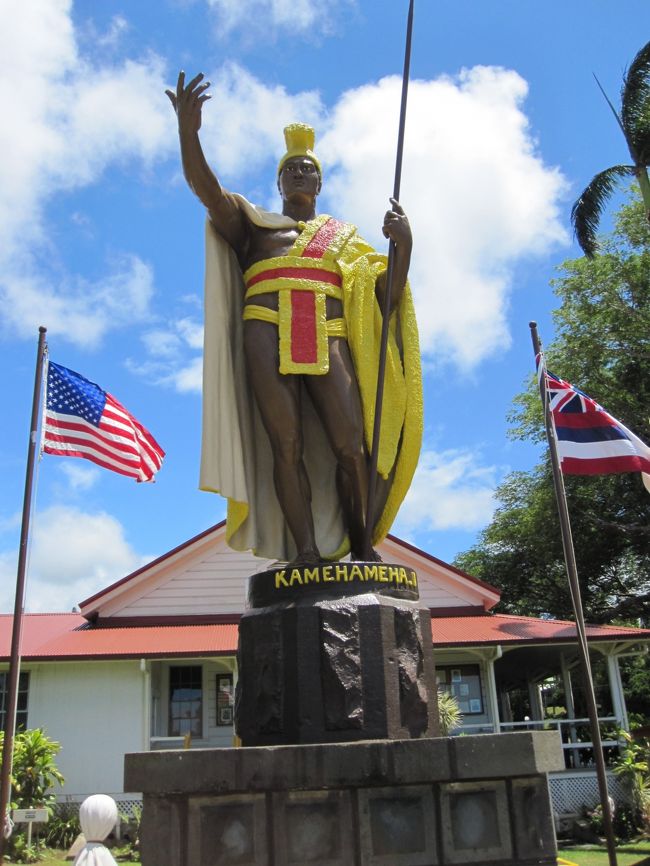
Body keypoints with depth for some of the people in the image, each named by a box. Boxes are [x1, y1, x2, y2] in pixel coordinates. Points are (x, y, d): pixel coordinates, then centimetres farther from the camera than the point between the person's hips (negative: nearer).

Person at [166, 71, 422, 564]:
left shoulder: (343, 235, 29)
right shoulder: (253, 224, 25)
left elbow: (388, 292, 19)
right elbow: (204, 187, 6)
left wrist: (404, 243, 0)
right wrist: (188, 130, -12)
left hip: (328, 338, 1)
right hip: (267, 332, -1)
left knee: (350, 444, -15)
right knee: (285, 444, -14)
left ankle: (362, 548, -8)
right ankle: (306, 551, -15)